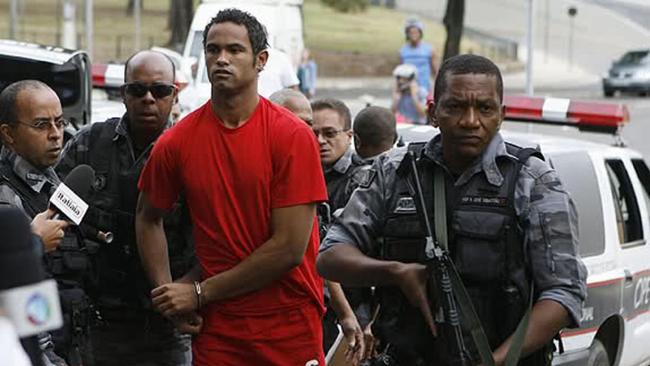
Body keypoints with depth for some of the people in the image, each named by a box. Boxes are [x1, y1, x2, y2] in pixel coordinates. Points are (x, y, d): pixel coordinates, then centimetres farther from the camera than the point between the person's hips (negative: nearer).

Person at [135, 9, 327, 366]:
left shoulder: (293, 136, -9)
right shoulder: (176, 142, -1)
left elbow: (289, 248, -13)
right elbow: (148, 218, 15)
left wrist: (200, 292, -10)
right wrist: (168, 293, 2)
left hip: (291, 327, -2)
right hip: (215, 328, 2)